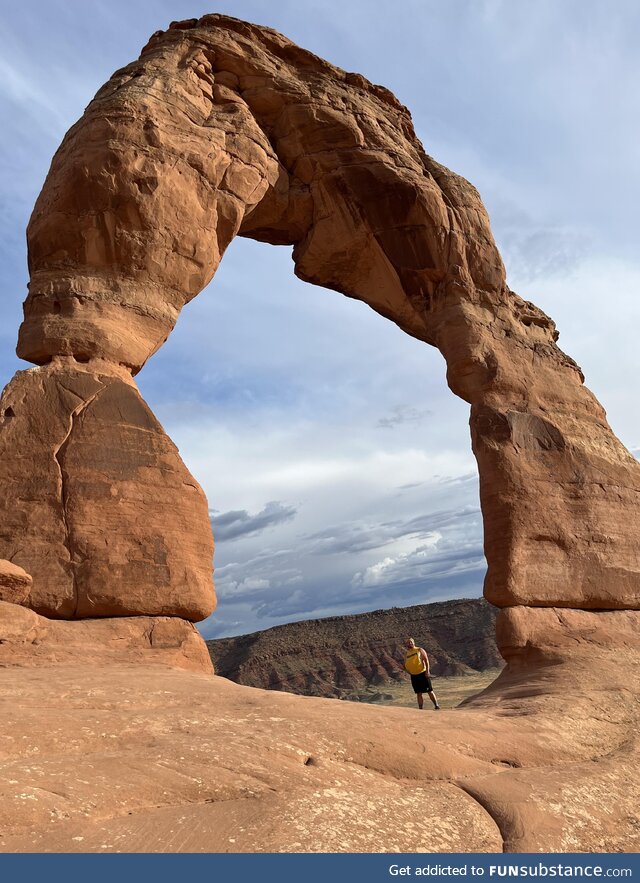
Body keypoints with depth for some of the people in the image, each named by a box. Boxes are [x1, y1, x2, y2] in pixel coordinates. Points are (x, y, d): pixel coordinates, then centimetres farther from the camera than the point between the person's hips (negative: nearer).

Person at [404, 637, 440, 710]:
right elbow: (405, 665, 16)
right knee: (418, 693, 8)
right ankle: (420, 708, 14)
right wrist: (409, 672, 1)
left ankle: (436, 706, 5)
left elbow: (426, 660, -6)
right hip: (414, 676, 4)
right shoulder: (406, 654, 10)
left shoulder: (419, 650, -2)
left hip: (423, 673, -4)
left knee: (429, 691, -2)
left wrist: (427, 671, -15)